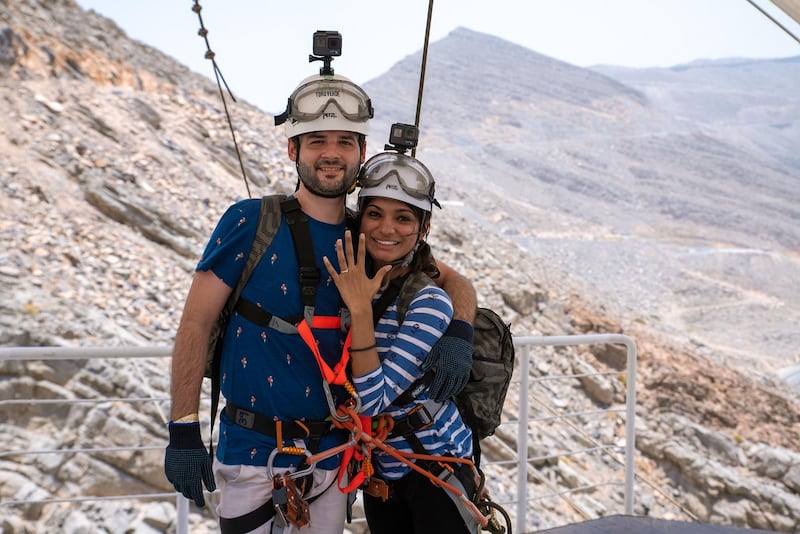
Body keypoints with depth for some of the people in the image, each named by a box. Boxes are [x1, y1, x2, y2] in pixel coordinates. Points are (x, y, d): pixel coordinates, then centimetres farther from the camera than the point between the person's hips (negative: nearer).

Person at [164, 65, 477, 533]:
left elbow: (454, 282, 9)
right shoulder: (251, 222, -12)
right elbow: (196, 324, -10)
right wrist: (183, 431, -13)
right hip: (251, 451, -3)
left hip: (330, 454, 4)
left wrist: (460, 335, -13)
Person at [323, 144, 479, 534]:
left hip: (436, 469, -6)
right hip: (380, 469, 6)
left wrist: (360, 311, -32)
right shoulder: (355, 280, -4)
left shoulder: (429, 303, -22)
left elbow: (374, 400, -27)